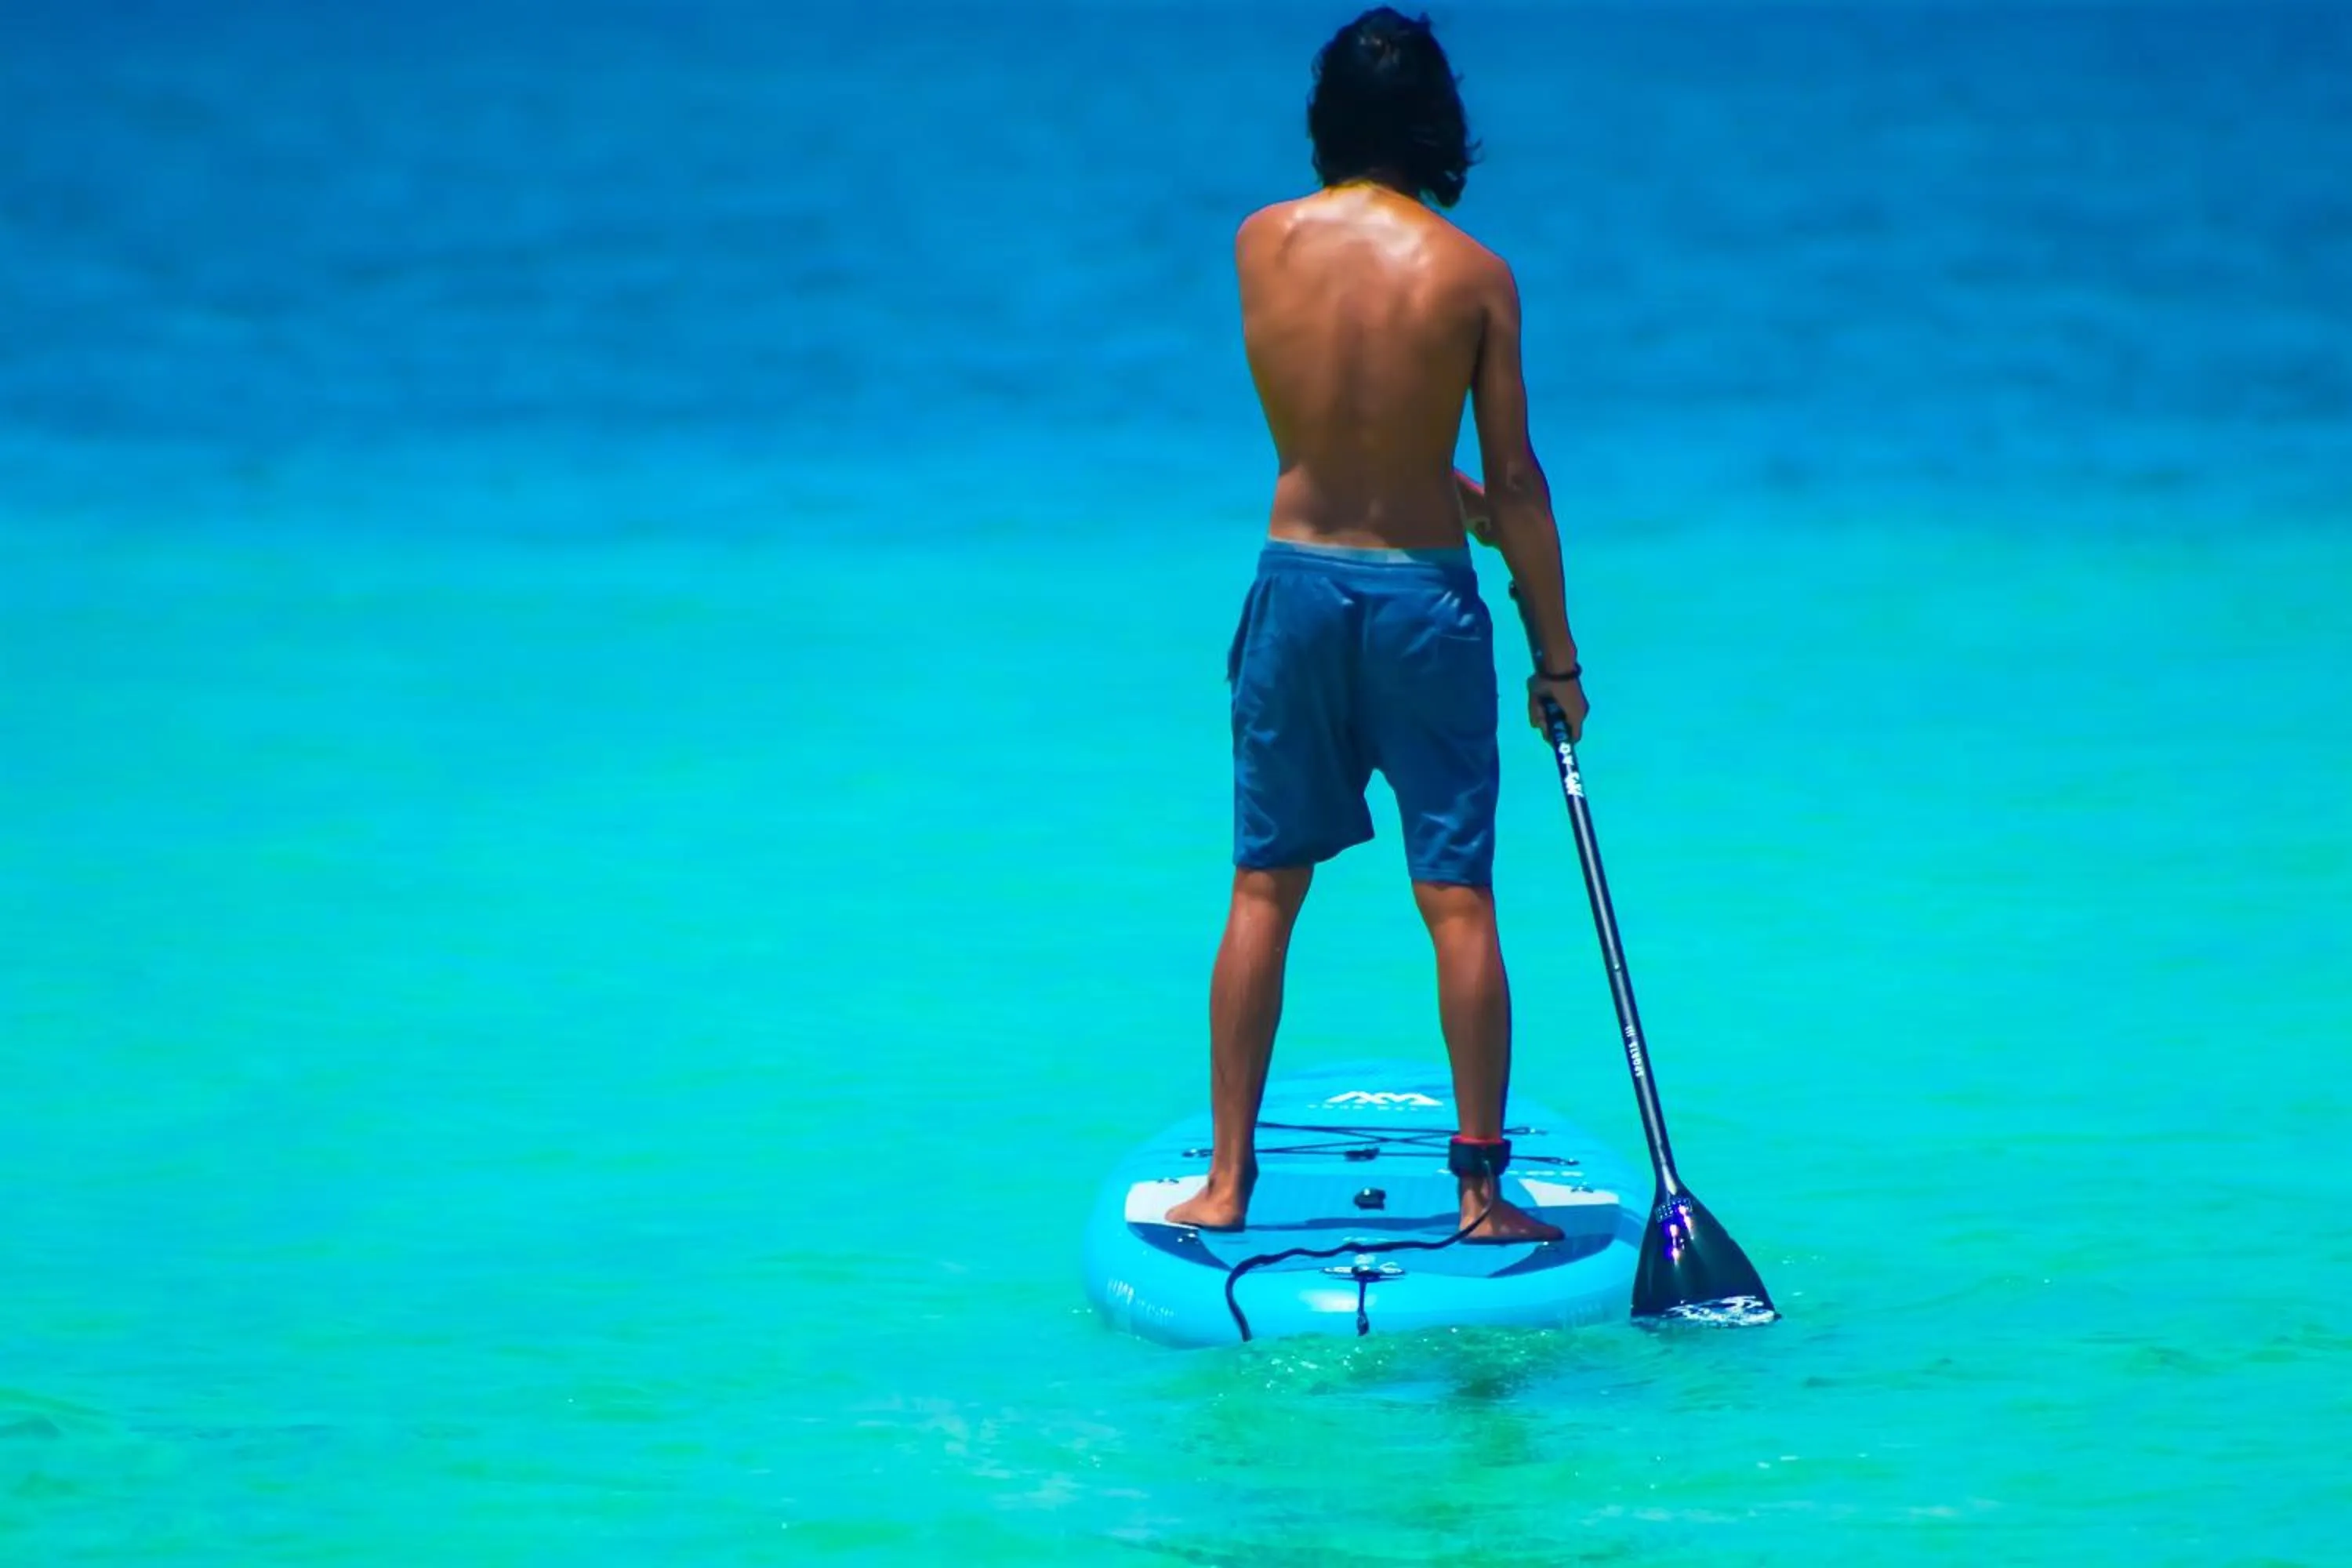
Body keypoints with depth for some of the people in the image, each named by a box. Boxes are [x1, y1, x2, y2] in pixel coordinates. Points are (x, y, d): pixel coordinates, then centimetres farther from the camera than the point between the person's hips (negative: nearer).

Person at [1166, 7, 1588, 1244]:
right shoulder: (1473, 272, -8)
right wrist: (1557, 656, 3)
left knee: (1264, 890, 10)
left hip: (1296, 584, 2)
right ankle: (1481, 1186, 4)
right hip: (1423, 593, -2)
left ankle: (1226, 1181, 12)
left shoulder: (1261, 244, -3)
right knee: (1457, 899, 2)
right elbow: (1513, 481, -5)